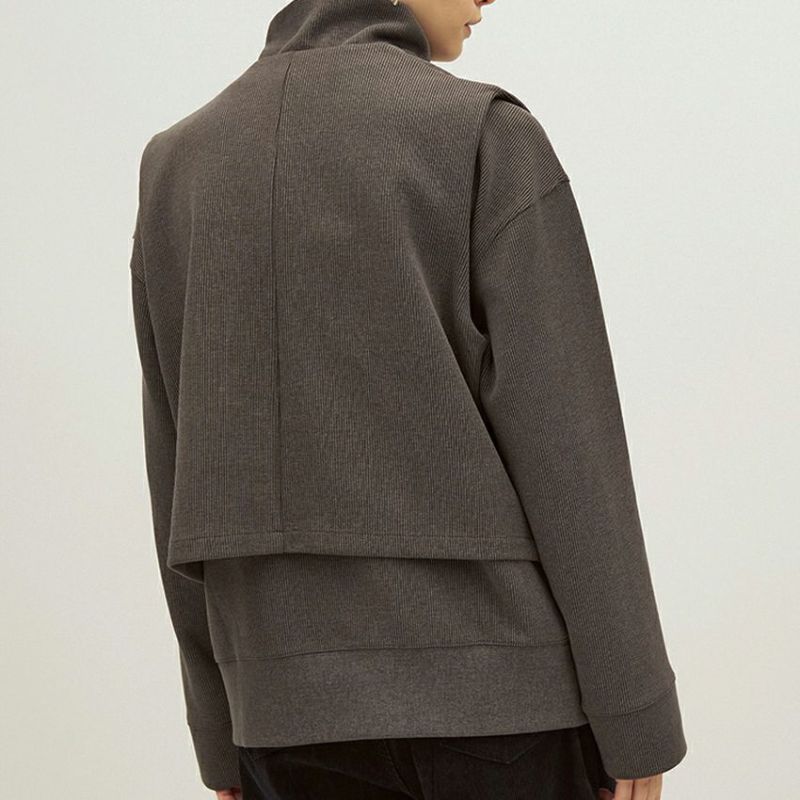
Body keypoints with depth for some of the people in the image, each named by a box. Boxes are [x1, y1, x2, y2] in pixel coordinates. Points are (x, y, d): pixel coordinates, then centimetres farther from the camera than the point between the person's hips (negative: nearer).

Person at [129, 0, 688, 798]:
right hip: (487, 678, -4)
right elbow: (565, 443, -12)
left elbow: (180, 471, 7)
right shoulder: (485, 136, -9)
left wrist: (221, 732, 14)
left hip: (297, 693, 5)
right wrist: (636, 714, -4)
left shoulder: (177, 165, 6)